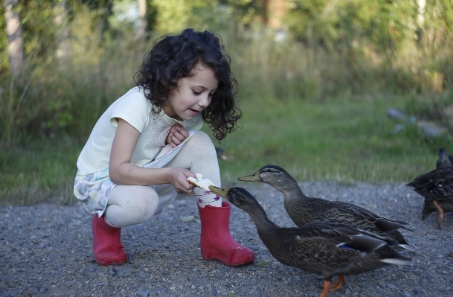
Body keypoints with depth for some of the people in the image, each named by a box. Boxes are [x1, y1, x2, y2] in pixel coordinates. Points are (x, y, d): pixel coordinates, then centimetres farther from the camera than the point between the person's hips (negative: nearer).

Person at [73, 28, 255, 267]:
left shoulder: (189, 111, -8)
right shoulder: (137, 105, -29)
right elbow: (118, 170, -33)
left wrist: (178, 134, -19)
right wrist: (170, 174, -47)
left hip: (145, 177, 6)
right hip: (100, 180, -6)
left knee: (200, 143, -17)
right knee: (141, 202, -40)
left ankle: (216, 238, -12)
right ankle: (104, 225, -3)